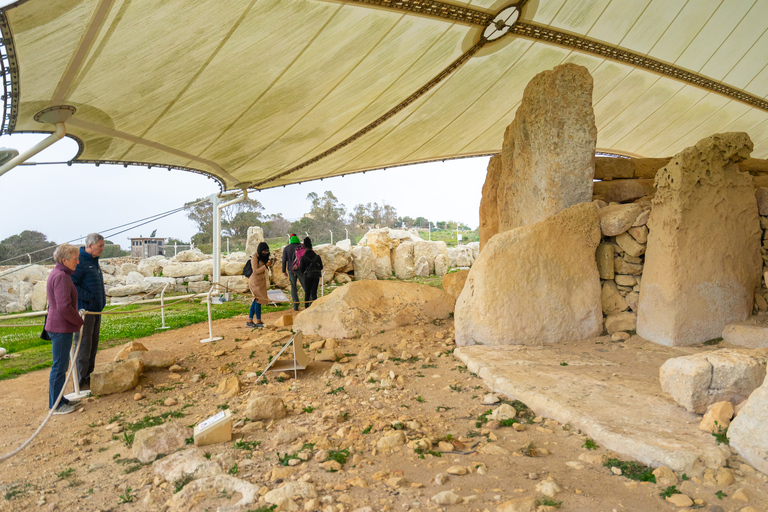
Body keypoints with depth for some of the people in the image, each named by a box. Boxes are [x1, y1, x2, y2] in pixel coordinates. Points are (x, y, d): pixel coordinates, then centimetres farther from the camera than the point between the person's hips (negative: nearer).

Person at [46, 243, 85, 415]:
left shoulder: (57, 273, 12)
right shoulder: (61, 277, -20)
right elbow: (64, 307, -25)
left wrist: (76, 320, 21)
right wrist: (79, 321, -11)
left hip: (58, 327, 10)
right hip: (61, 328, -10)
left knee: (61, 364, 18)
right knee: (59, 365, 0)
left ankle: (58, 399, 29)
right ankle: (55, 405, 11)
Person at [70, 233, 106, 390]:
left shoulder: (93, 261, 15)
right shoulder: (79, 261, -15)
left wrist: (102, 297, 12)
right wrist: (89, 297, -21)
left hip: (95, 309, 9)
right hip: (84, 310, -9)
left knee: (93, 345, 15)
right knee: (83, 346, -3)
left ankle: (88, 377, 25)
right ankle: (81, 383, 7)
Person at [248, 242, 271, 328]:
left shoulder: (263, 256, 11)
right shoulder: (255, 257, -15)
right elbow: (255, 271, -20)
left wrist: (269, 264, 2)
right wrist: (266, 266, -25)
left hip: (261, 280, 9)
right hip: (256, 281, -9)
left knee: (256, 301, 9)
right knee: (259, 300, -5)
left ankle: (249, 321, 14)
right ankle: (258, 321, 2)